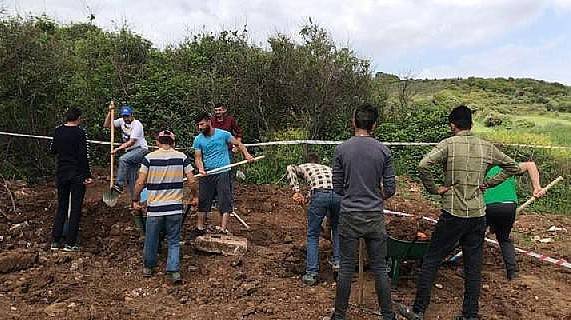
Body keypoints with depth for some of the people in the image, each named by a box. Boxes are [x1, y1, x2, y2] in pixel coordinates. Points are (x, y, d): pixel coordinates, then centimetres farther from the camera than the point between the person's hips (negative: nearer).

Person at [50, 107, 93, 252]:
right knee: (75, 208, 3)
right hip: (77, 174, -5)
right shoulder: (80, 132, -12)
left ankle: (55, 241, 17)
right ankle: (70, 243, 5)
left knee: (61, 207, 15)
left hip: (61, 173, 5)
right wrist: (87, 175, -13)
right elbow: (84, 155, -16)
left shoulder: (58, 131, 4)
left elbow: (53, 150, 15)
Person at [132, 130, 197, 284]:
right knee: (174, 241, 11)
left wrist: (135, 200, 6)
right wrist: (194, 196, 13)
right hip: (175, 207, 0)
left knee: (151, 239, 18)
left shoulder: (149, 158, -4)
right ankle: (174, 270, 4)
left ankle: (148, 267, 35)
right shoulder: (182, 157, -2)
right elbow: (192, 181, -4)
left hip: (154, 207, 0)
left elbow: (140, 182, -7)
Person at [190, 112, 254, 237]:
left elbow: (238, 144, 5)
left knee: (225, 201, -5)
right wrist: (200, 168, -19)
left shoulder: (223, 134, -3)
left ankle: (223, 229, -4)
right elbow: (198, 157, 1)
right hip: (206, 174, 3)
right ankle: (200, 228, 18)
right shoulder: (198, 139, 5)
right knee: (203, 201, 8)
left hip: (223, 172, -3)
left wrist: (246, 154, -10)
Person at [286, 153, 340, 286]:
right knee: (337, 229, 30)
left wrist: (296, 191, 2)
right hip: (338, 194, 3)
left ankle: (311, 274, 7)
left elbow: (290, 168, 6)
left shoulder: (304, 167, 29)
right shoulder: (328, 168, 39)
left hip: (319, 195, -3)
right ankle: (337, 261, 27)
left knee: (313, 235, 9)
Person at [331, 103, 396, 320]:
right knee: (380, 268, 11)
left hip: (349, 216, 0)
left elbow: (337, 187, -1)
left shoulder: (341, 149, -5)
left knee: (346, 268, 9)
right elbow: (390, 190, -1)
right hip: (375, 217, 1)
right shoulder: (383, 151, -4)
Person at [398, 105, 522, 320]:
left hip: (453, 214, -4)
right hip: (478, 214, 4)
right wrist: (488, 184, 12)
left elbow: (423, 166, -22)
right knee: (473, 265, 13)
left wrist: (434, 189, -9)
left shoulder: (448, 144, -9)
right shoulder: (486, 147, 5)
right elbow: (512, 167, 16)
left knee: (431, 260, 5)